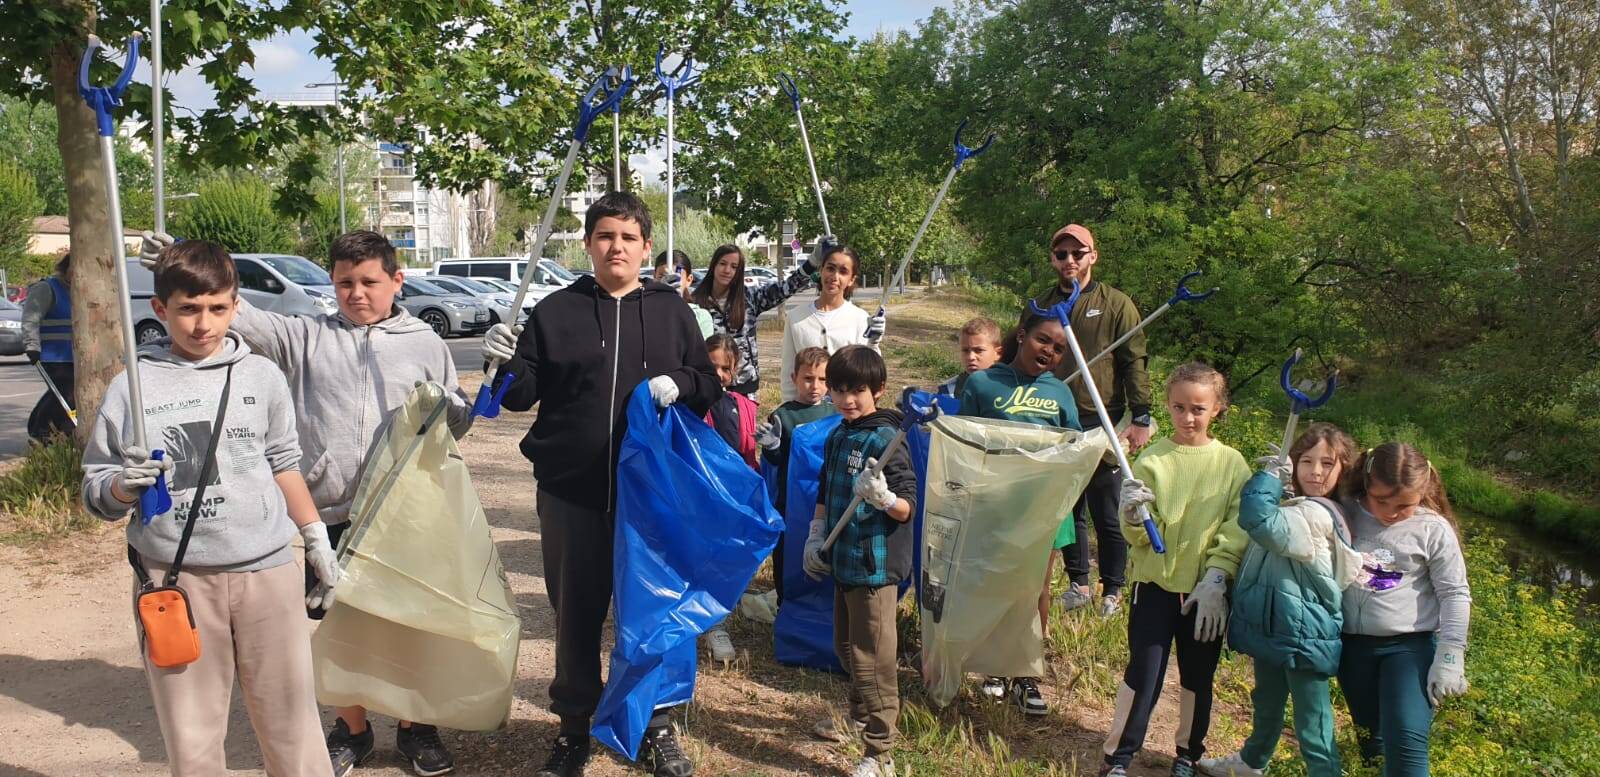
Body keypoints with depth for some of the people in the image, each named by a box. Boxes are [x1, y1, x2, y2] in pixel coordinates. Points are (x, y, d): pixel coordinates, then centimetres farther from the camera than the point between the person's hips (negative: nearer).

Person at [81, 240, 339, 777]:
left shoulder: (262, 376, 5)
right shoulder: (132, 386, 1)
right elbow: (95, 493, 4)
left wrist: (315, 536, 17)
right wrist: (124, 486, -17)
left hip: (267, 571, 1)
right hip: (174, 577, -1)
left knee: (290, 718, 7)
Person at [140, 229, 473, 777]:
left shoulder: (425, 344, 6)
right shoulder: (307, 338, 5)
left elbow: (461, 421, 11)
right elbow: (241, 316, -6)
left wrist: (440, 404, -11)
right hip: (328, 513, 1)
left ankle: (414, 727, 29)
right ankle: (351, 728, 33)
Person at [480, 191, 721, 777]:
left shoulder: (671, 310, 6)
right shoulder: (555, 312, 5)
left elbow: (708, 387, 8)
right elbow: (524, 394, 4)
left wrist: (678, 382, -13)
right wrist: (507, 365, -16)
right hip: (571, 492, 0)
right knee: (575, 613, 11)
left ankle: (656, 727, 29)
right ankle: (574, 727, 29)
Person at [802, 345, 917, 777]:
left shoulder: (886, 441, -16)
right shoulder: (836, 439, 9)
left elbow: (907, 509, -18)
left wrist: (882, 497, -37)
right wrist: (816, 535, 15)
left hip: (875, 565, -9)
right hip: (844, 561, 9)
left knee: (872, 659, -5)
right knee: (846, 648, 23)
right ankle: (859, 717, 43)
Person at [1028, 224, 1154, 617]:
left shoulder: (1116, 305, -2)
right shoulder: (1041, 305, 10)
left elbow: (1134, 364, -4)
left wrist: (1141, 418, -10)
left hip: (1101, 424, -4)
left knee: (1108, 515, 4)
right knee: (1068, 509, 11)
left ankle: (1113, 590, 17)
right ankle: (1079, 583, 25)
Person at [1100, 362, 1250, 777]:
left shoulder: (1232, 463, -3)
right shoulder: (1151, 459, -6)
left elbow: (1238, 528, -5)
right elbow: (1139, 536, -7)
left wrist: (1216, 578, -14)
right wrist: (1134, 514, -29)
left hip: (1207, 593, 2)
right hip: (1155, 585, -1)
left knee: (1198, 677, 15)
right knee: (1143, 674, 1)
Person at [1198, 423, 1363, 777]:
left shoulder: (1316, 514, -24)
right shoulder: (1295, 508, 7)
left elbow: (1257, 518, -37)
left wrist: (1271, 473, -22)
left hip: (1303, 637, -11)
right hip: (1272, 629, 11)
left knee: (1312, 725, -2)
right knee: (1266, 704, 31)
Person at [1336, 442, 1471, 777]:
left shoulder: (1433, 529, -8)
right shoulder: (1345, 514, -4)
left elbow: (1455, 596, -4)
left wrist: (1449, 658, -8)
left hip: (1411, 643, -3)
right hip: (1352, 643, 3)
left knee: (1406, 743, -17)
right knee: (1370, 740, 16)